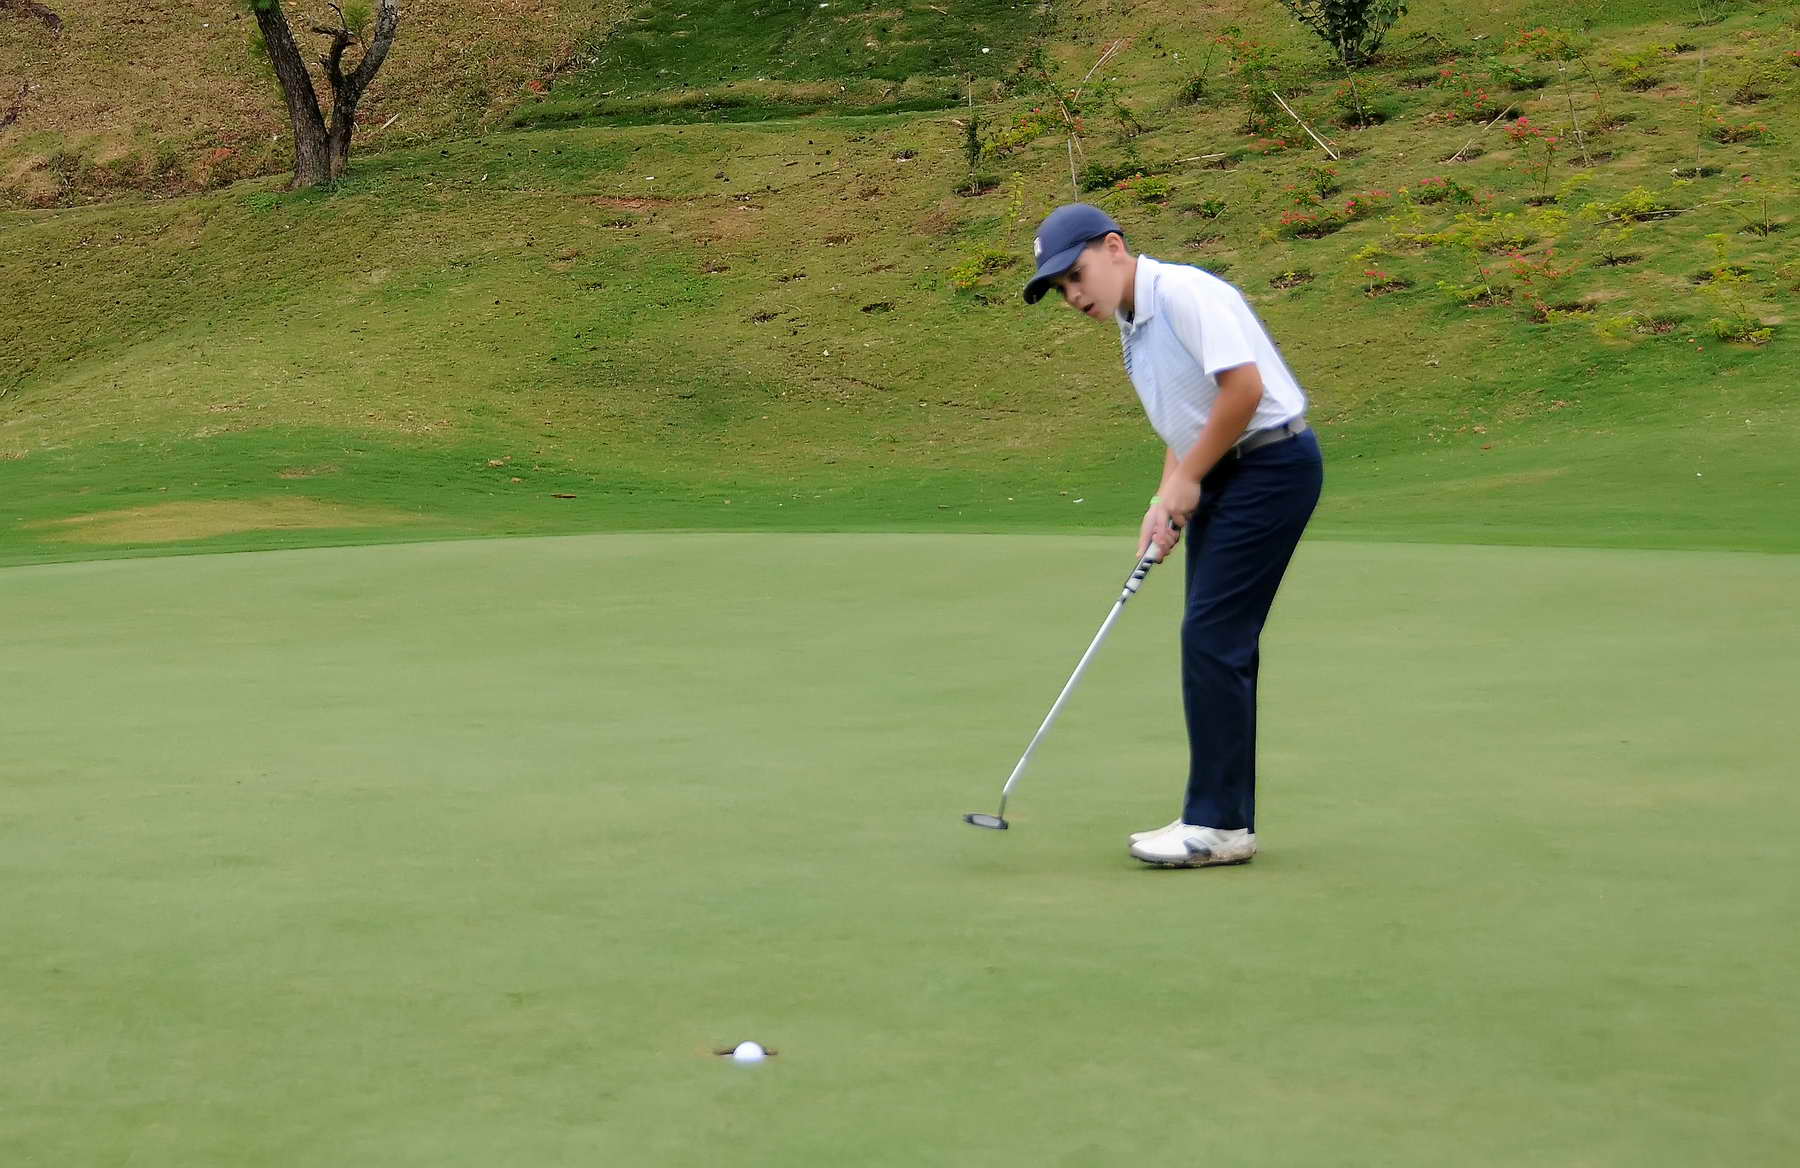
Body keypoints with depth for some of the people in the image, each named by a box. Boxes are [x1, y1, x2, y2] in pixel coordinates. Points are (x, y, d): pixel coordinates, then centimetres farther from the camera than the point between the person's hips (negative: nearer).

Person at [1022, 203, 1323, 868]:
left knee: (1212, 638, -12)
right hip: (1221, 475, 10)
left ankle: (1217, 824, -8)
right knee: (1215, 643, 8)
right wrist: (1166, 500, 4)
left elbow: (1244, 387, -24)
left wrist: (1186, 480, -14)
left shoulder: (1186, 293, -16)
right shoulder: (1133, 327, 14)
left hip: (1271, 463, -10)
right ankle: (1226, 819, 13)